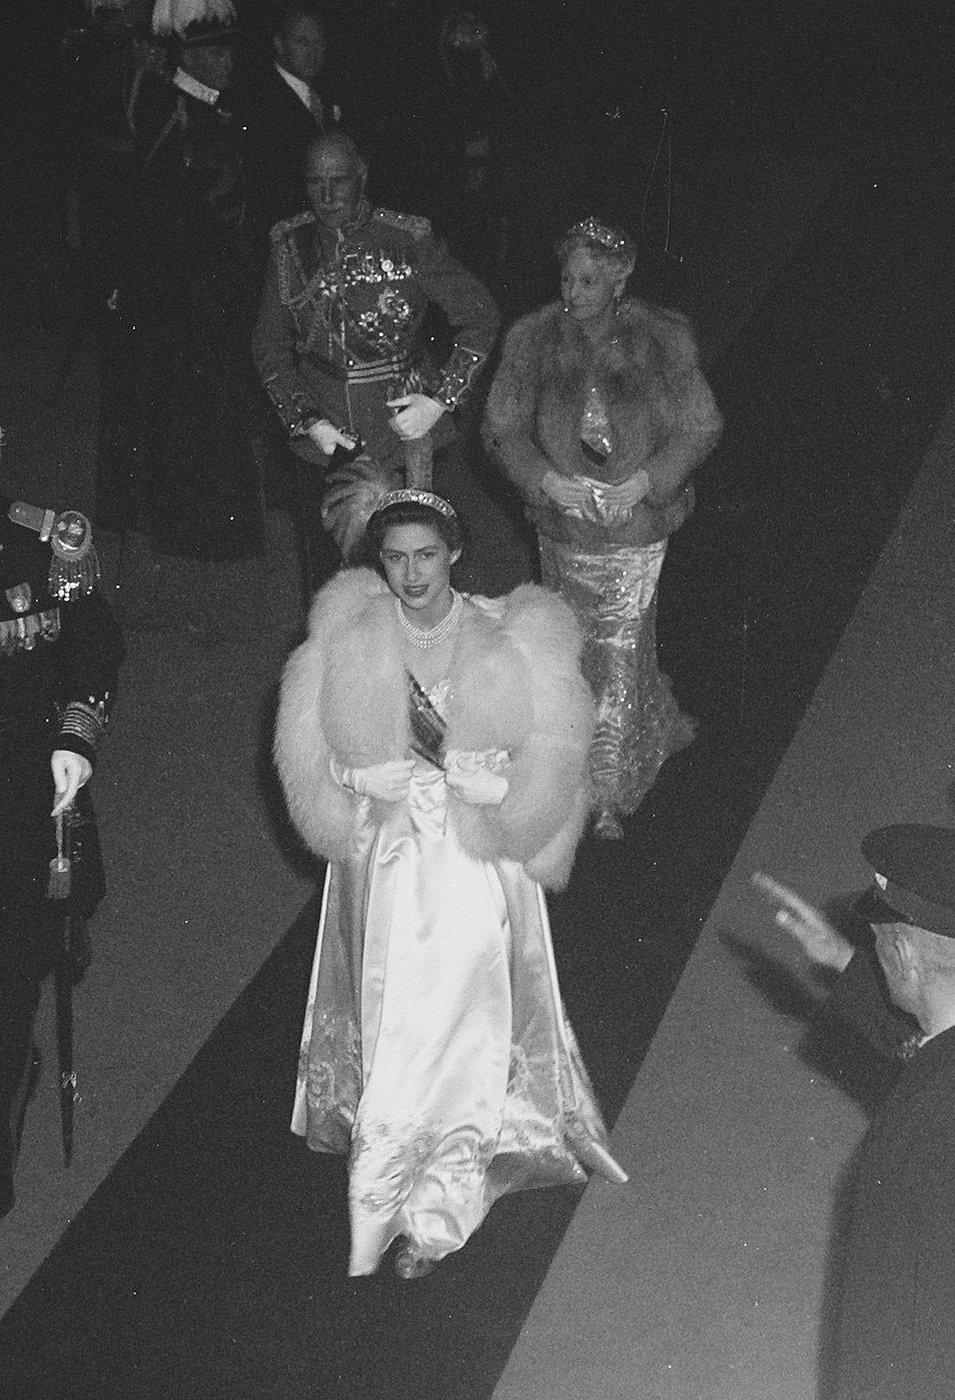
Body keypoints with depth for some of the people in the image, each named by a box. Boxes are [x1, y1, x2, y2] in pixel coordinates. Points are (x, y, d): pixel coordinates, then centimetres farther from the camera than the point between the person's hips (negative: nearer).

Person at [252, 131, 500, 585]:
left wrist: (441, 399, -10)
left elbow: (480, 316, -2)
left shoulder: (408, 240, -7)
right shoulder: (289, 245, 2)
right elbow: (270, 344, 8)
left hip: (403, 430, -3)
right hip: (324, 439, 3)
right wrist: (306, 420, -4)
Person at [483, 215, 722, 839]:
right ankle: (653, 733, 42)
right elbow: (502, 428, -2)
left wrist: (645, 481, -18)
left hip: (635, 526, -3)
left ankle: (611, 794, 9)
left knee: (619, 653, -2)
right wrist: (548, 479, -19)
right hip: (564, 527, 3)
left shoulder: (663, 339, -9)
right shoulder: (533, 339, -5)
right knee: (582, 645, 16)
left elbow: (701, 427, -5)